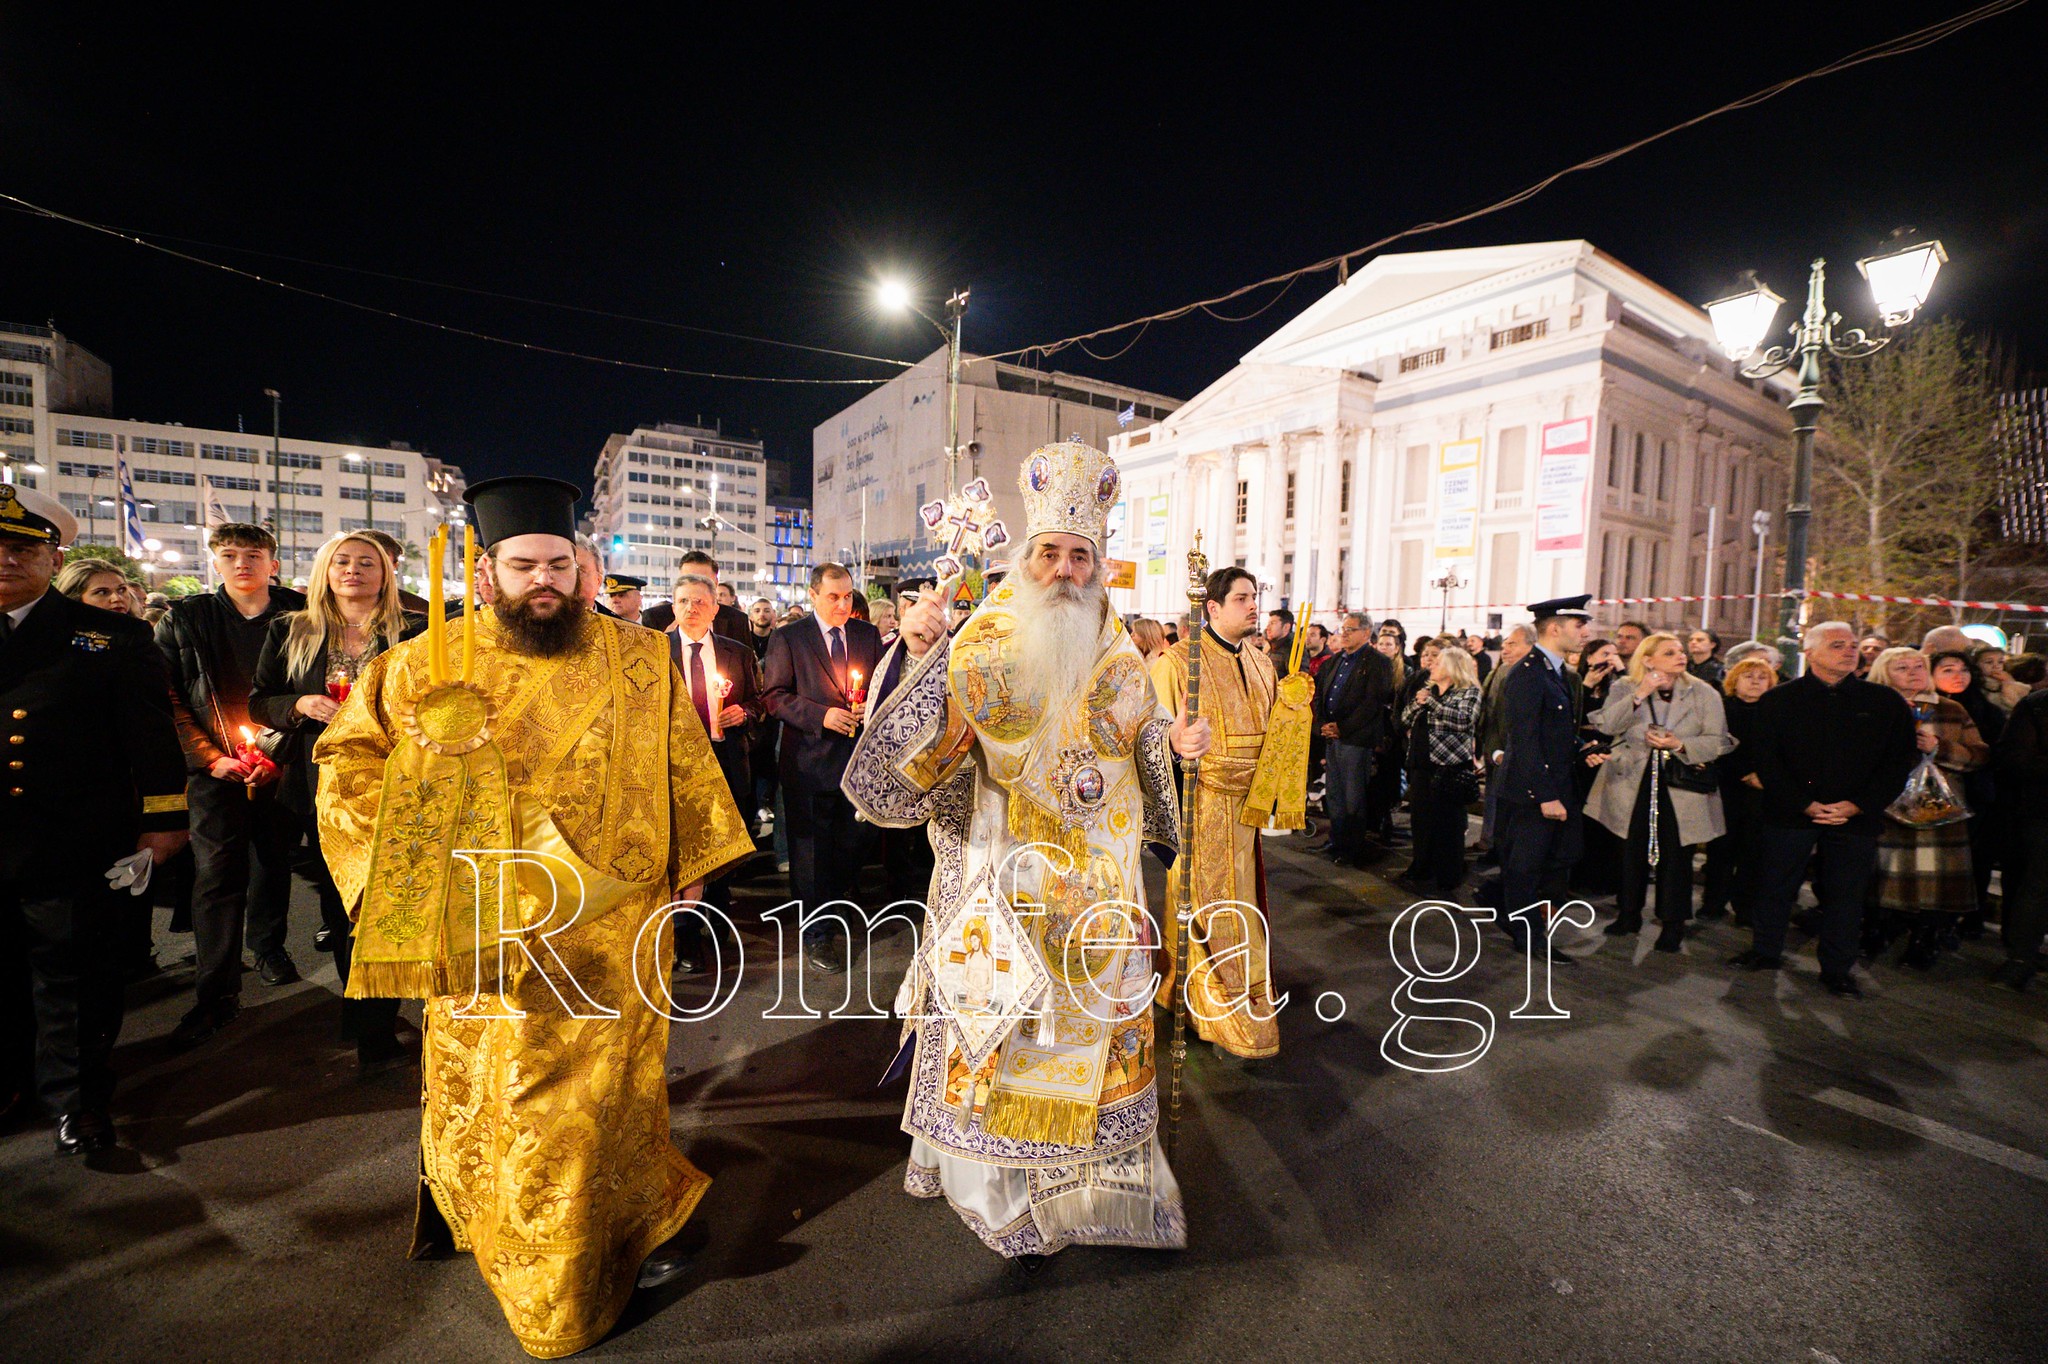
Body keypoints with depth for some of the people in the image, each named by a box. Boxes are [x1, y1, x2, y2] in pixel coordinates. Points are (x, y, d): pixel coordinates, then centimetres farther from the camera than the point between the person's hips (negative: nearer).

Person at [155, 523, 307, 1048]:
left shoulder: (298, 615, 2)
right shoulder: (184, 620, 4)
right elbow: (169, 698, 2)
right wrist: (208, 756, -7)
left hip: (280, 764, 1)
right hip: (217, 769, 0)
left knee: (274, 859, 13)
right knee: (217, 875, -4)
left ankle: (268, 944, 35)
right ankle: (216, 994, 2)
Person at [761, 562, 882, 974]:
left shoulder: (868, 635, 9)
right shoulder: (788, 639, -2)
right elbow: (774, 695, -5)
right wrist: (822, 715, -17)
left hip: (860, 757, 3)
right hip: (810, 759, -3)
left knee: (852, 845, 10)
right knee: (813, 848, 5)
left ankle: (831, 914, 34)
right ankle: (817, 933, 20)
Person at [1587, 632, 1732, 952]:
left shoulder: (1703, 693, -2)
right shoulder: (1624, 688, -2)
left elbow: (1718, 742, -6)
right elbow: (1607, 725, -18)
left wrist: (1679, 744, -21)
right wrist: (1640, 695, -25)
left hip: (1681, 786, 0)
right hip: (1634, 785, 1)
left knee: (1676, 856, 4)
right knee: (1632, 852, 11)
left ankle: (1672, 923, 19)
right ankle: (1629, 913, 27)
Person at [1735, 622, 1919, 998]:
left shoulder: (1886, 702, 7)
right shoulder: (1778, 700, 1)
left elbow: (1899, 762, 4)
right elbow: (1767, 761, -3)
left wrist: (1856, 805, -8)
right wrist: (1805, 804, -12)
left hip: (1856, 817, 1)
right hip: (1789, 813, -1)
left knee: (1846, 895, 7)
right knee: (1775, 885, 6)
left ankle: (1838, 969, 22)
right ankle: (1765, 951, 23)